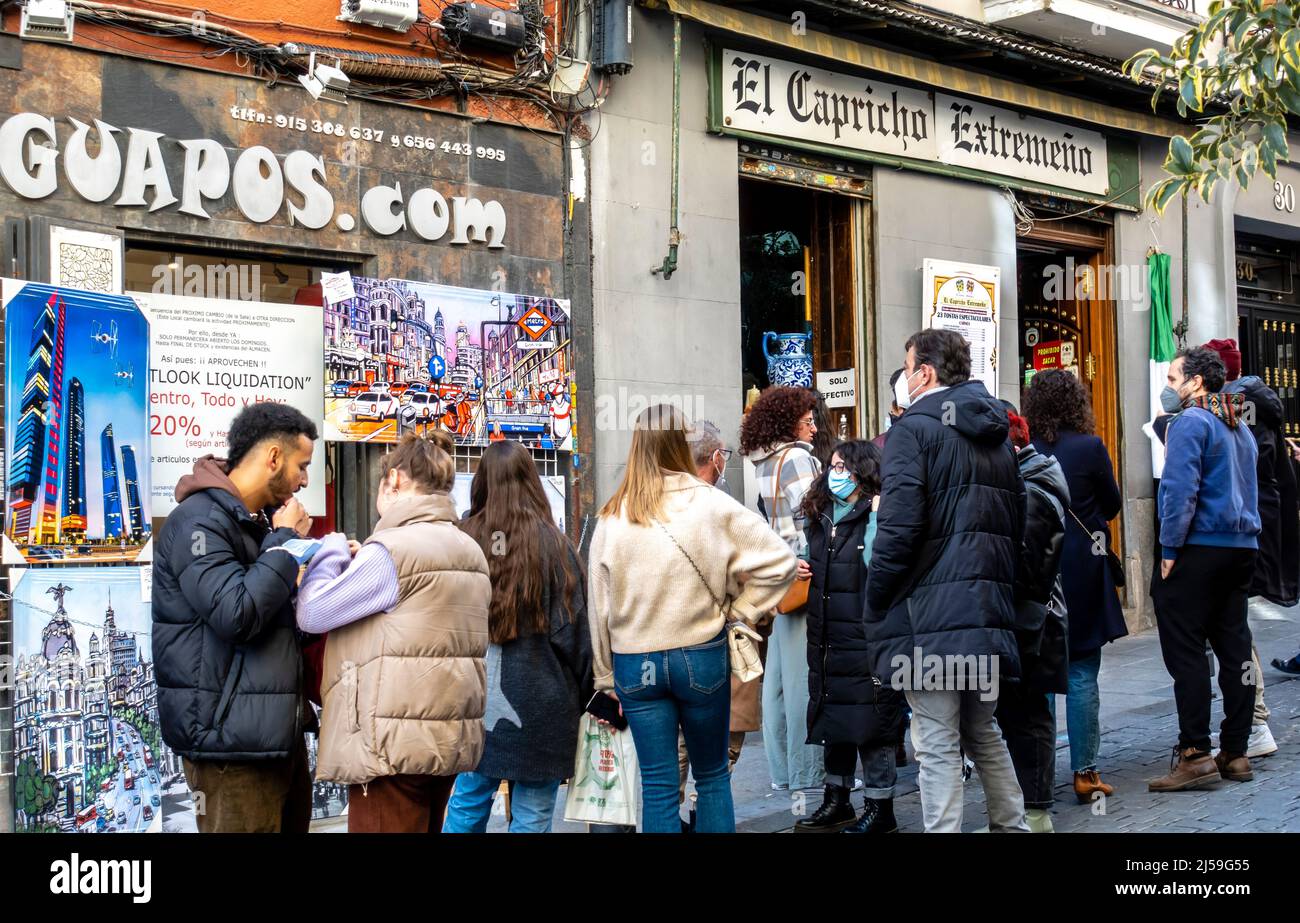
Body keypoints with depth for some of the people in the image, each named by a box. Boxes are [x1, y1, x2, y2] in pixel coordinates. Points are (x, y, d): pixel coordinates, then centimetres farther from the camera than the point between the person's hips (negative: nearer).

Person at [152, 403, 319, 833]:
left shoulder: (259, 521, 17)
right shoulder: (198, 520, -14)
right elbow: (238, 615, -25)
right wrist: (285, 540, -14)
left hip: (279, 729, 10)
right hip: (233, 738, -10)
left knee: (293, 823, 15)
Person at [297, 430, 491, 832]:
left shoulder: (392, 548, -15)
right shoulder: (470, 550, 12)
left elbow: (312, 614, -9)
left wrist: (333, 550, 6)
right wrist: (361, 564, 16)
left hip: (395, 745, -9)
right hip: (450, 739, 9)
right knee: (424, 825, 18)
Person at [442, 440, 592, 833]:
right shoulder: (552, 544, -9)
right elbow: (571, 633, -7)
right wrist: (579, 701, 6)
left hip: (472, 701, 3)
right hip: (539, 708, -2)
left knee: (466, 808, 14)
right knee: (531, 818, 6)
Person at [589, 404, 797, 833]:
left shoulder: (612, 517, -2)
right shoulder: (712, 504, -8)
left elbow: (599, 606, 3)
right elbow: (778, 560, -8)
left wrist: (607, 677, 12)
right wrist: (736, 611, 3)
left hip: (634, 663, 1)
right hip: (701, 655, -1)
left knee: (657, 787, 7)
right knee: (712, 776, 15)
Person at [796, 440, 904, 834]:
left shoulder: (876, 516, -11)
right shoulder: (821, 519, 12)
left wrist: (877, 520, -26)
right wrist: (801, 568, 9)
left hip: (866, 638, -8)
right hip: (827, 639, 8)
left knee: (870, 723, -1)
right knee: (832, 717, 15)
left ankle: (880, 808, 10)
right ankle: (837, 803, 28)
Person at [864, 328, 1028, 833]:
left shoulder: (914, 429, -9)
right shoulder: (997, 434, 16)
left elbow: (898, 527, -18)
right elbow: (1016, 522, 19)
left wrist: (874, 605, -9)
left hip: (931, 615, -8)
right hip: (990, 611, 8)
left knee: (937, 745, -3)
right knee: (984, 733, 21)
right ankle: (1011, 825, 27)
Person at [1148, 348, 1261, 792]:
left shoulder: (1191, 422, -11)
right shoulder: (1240, 427, 17)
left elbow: (1180, 489, -18)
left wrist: (1170, 548, -15)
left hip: (1199, 550, -9)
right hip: (1242, 549, 9)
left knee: (1185, 651, -5)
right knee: (1234, 647, 9)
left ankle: (1194, 754, -6)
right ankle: (1235, 753, 13)